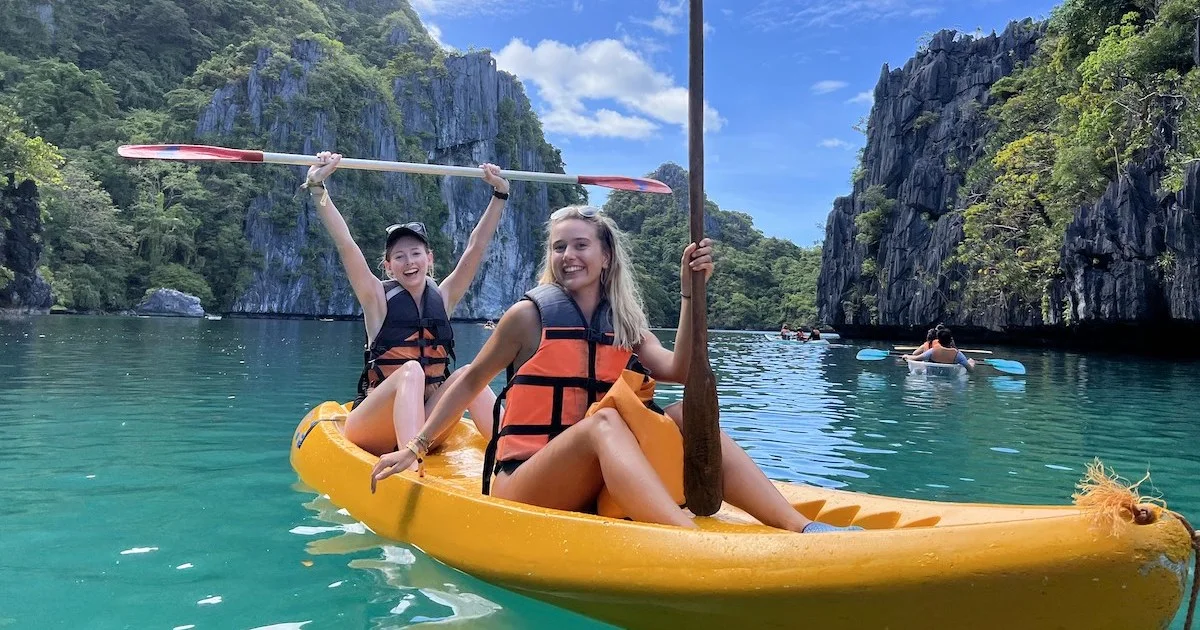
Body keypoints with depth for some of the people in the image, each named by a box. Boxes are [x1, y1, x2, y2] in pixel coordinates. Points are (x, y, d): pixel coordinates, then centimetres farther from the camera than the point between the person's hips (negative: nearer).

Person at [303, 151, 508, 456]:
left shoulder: (442, 298, 8)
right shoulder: (378, 299, -2)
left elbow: (475, 249, 5)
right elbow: (345, 245, -13)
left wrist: (499, 194, 4)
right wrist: (317, 187, -21)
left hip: (423, 425, 4)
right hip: (373, 428, -4)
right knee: (411, 371, -32)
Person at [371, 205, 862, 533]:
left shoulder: (626, 325, 10)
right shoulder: (530, 315, -1)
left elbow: (679, 371, -7)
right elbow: (472, 379, 7)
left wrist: (690, 294, -16)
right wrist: (416, 447, 5)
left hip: (601, 488, 4)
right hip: (525, 485, -4)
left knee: (684, 416, -19)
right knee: (603, 421, -34)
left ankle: (802, 529, -36)